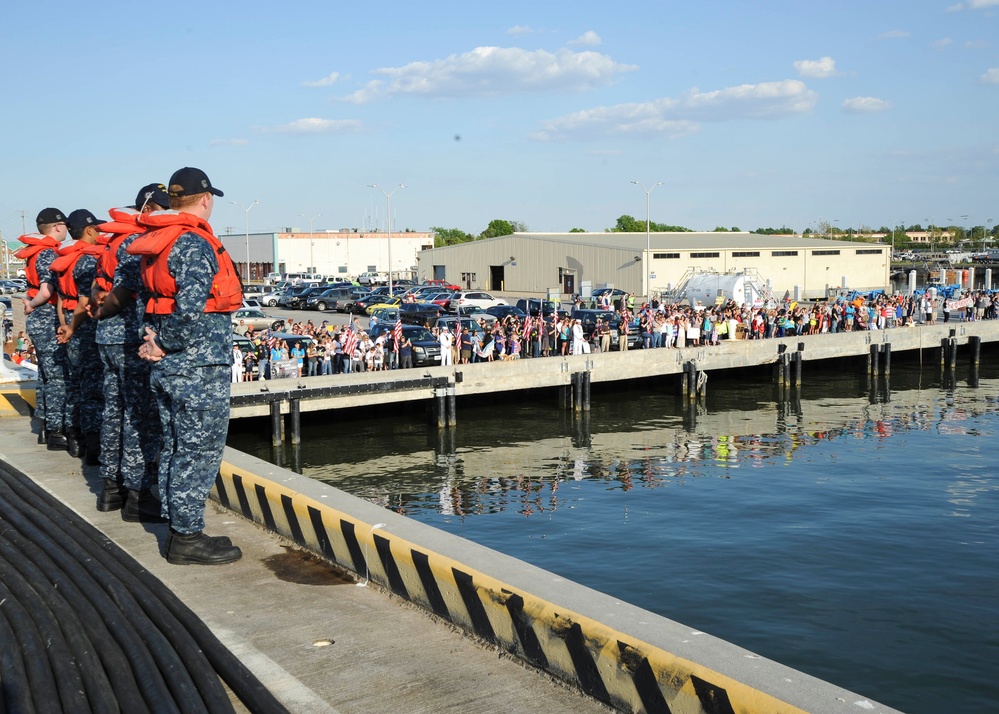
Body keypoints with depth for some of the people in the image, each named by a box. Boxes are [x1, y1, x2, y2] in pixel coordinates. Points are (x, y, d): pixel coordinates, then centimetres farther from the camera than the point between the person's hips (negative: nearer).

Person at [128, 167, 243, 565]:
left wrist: (156, 342, 3)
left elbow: (150, 299, 15)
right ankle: (187, 539, 5)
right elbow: (191, 311, -26)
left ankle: (180, 531, 25)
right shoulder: (195, 244, -17)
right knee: (199, 452, -2)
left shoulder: (158, 244, 13)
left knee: (176, 449, 15)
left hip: (167, 368, 10)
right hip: (199, 369, -10)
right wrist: (166, 348, -12)